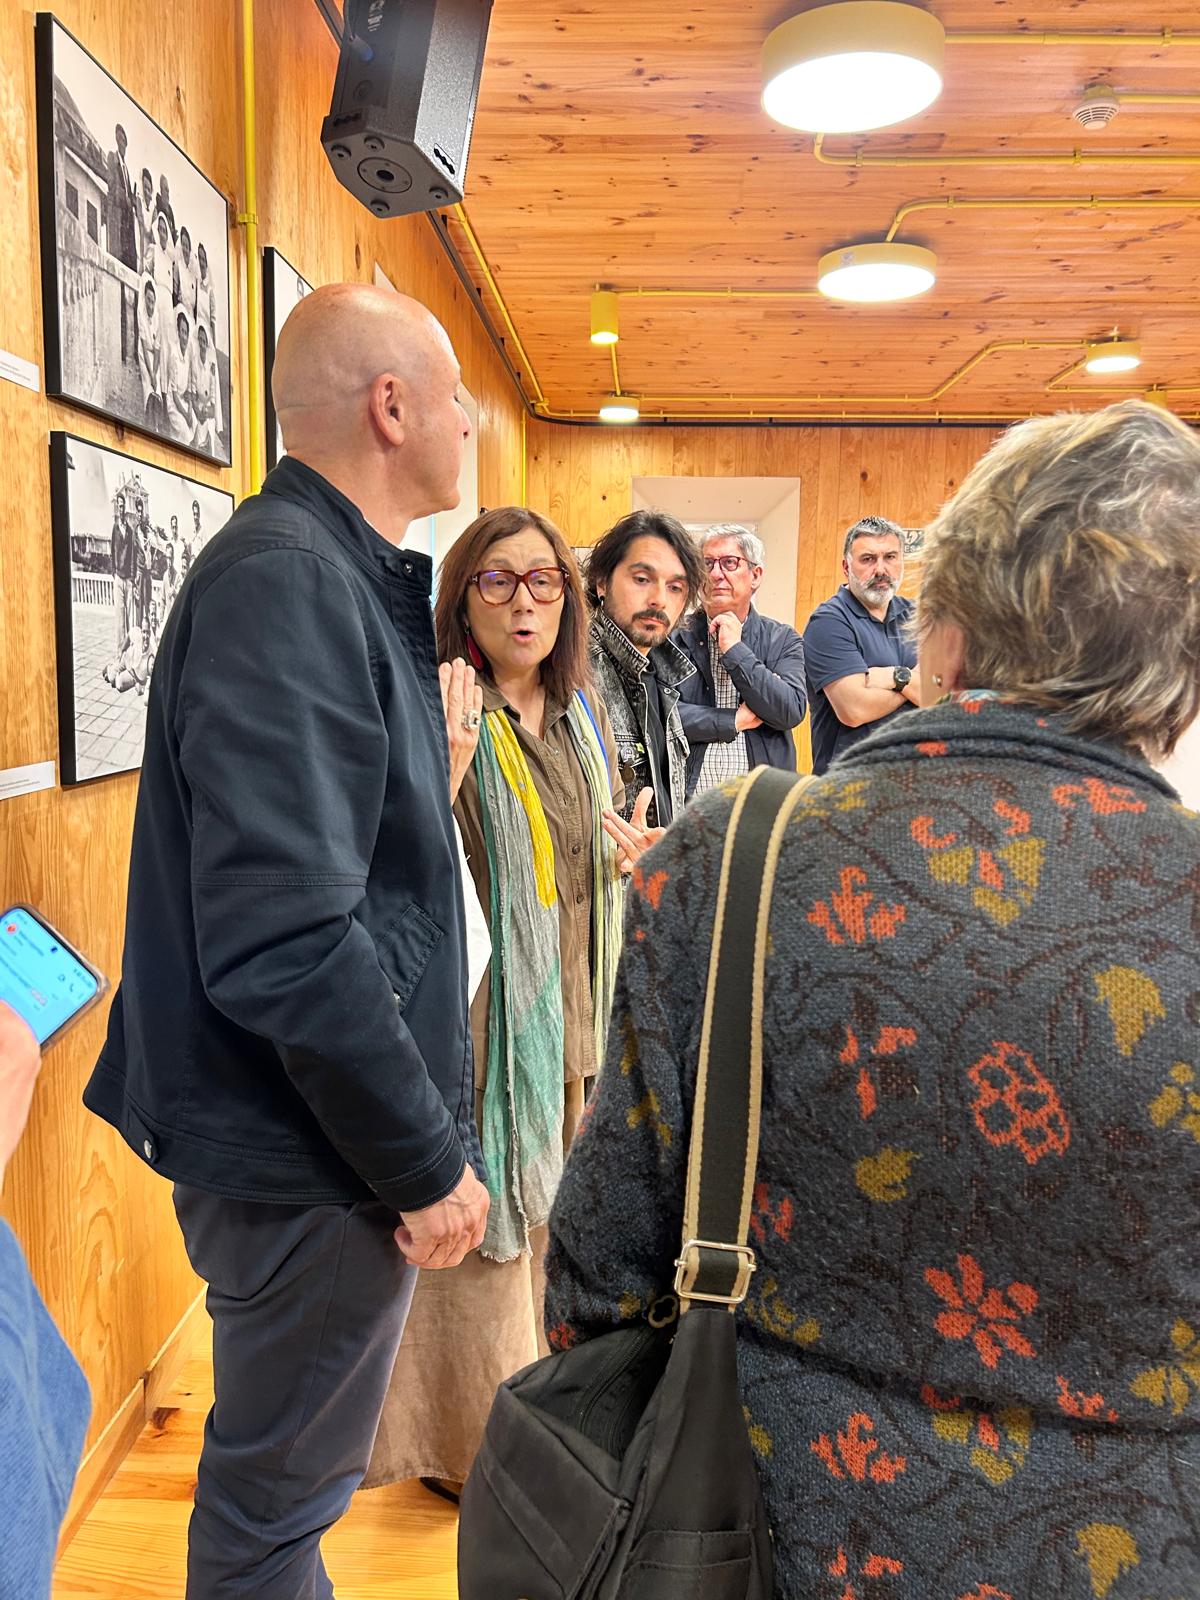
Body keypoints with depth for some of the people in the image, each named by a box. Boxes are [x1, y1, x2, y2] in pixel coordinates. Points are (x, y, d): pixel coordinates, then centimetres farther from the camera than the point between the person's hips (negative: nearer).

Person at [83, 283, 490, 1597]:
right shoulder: (286, 580, -22)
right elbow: (284, 939, -28)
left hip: (319, 1131, 9)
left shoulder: (339, 574, 9)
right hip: (310, 1156, -9)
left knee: (279, 1472, 27)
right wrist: (427, 1162, -20)